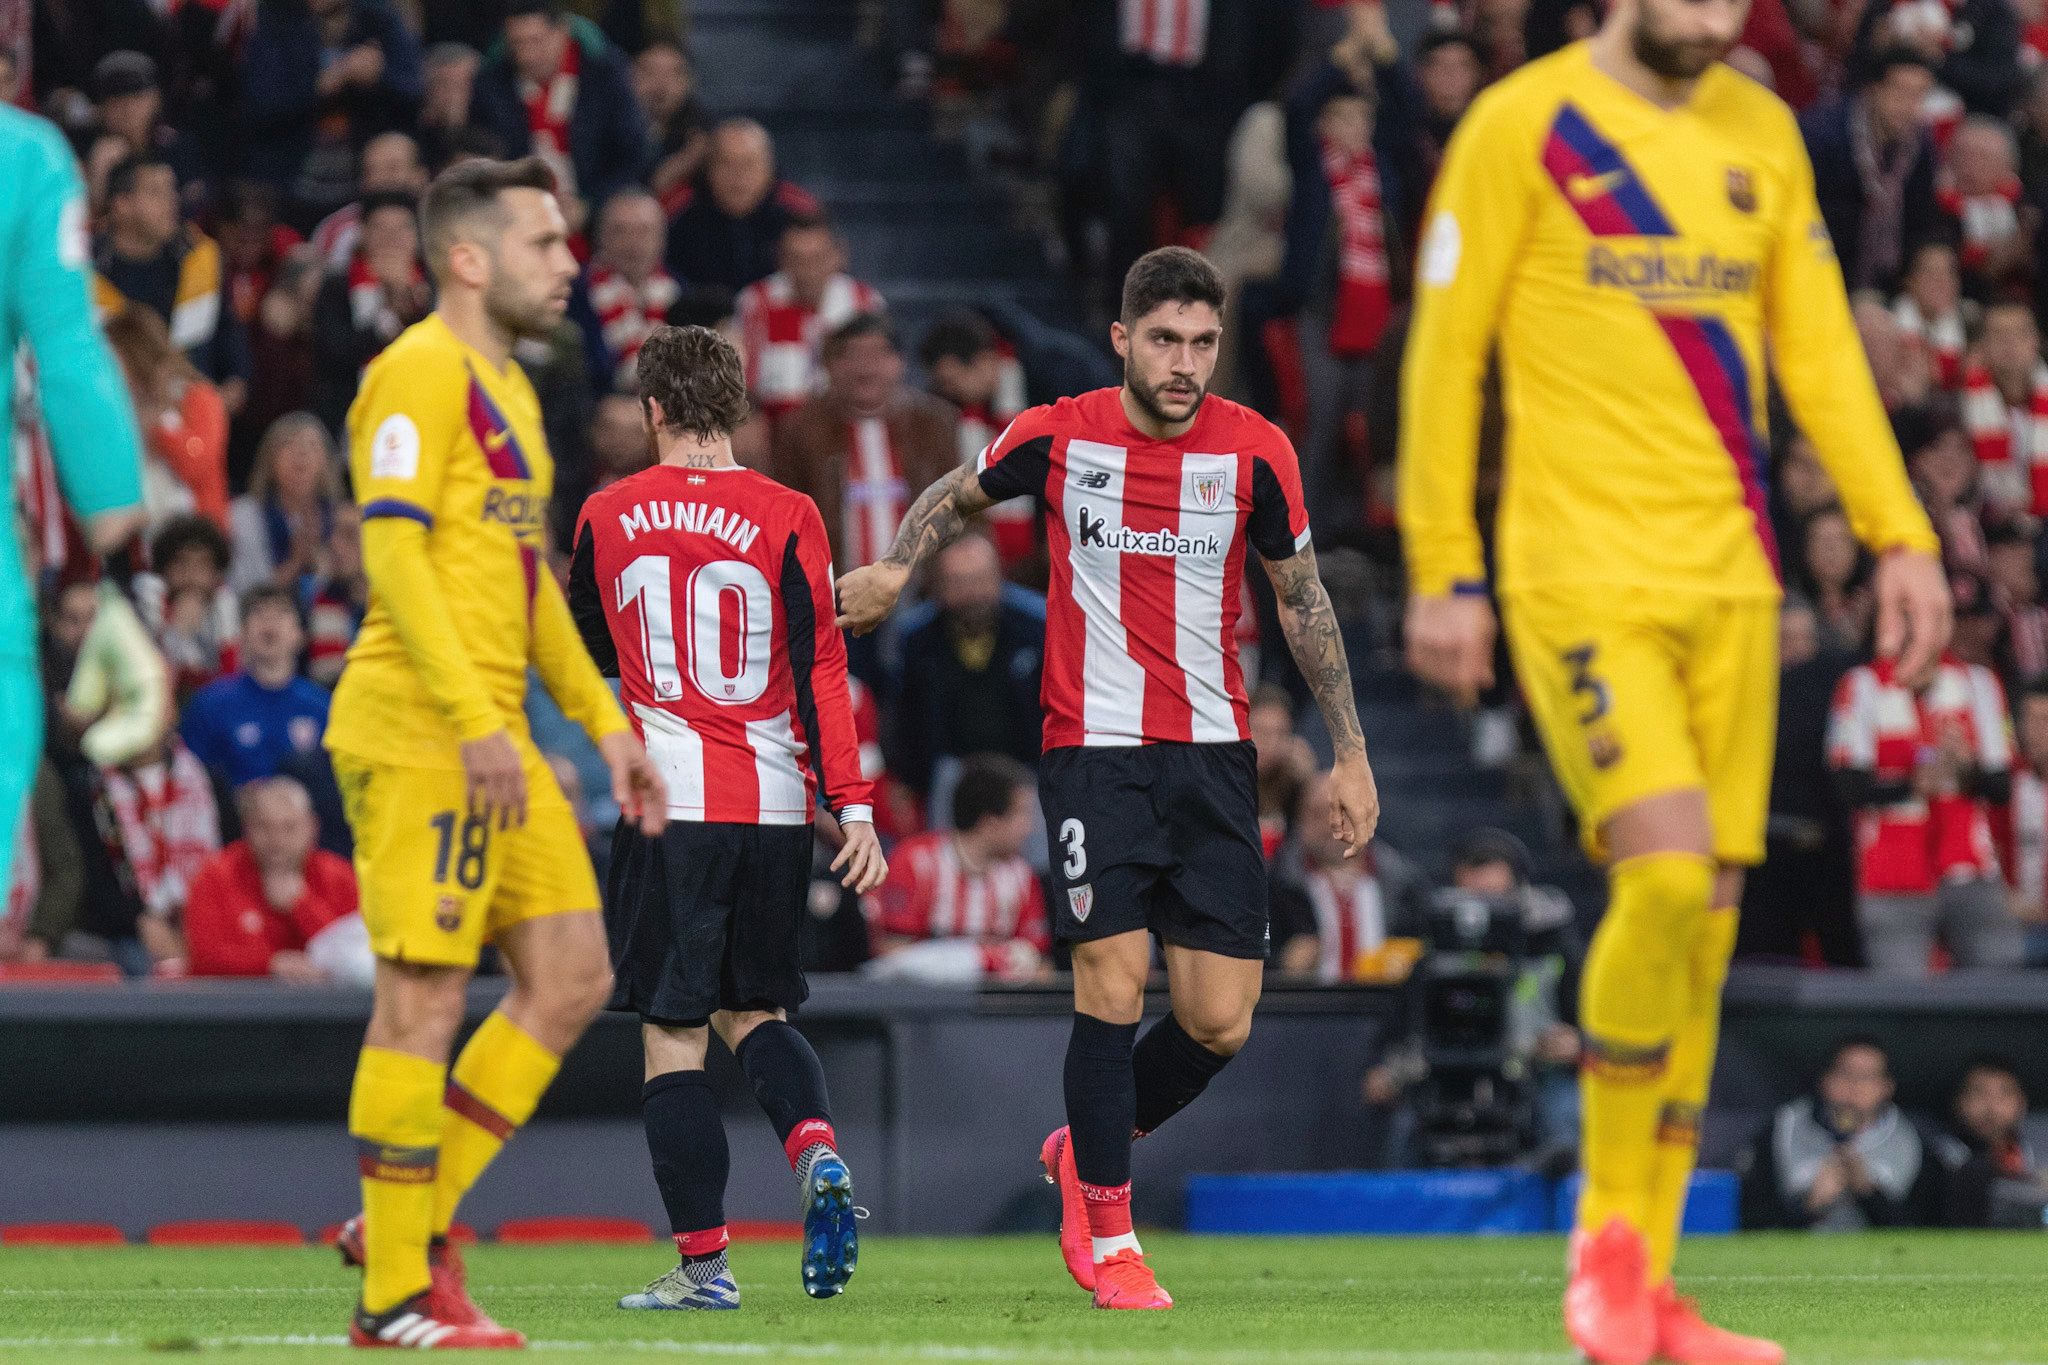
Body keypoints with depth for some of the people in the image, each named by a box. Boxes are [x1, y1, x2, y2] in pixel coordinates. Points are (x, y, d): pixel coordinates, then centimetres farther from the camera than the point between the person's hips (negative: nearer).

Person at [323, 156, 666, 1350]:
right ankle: (396, 1294, -4)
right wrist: (476, 720, -24)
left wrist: (605, 721, 22)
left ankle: (412, 1220, 11)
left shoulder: (509, 389, 21)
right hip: (421, 729, -10)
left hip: (491, 735, 10)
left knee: (572, 977, 6)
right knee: (426, 994, -8)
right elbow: (393, 556, -18)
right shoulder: (421, 373, -10)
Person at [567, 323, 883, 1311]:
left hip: (669, 802, -2)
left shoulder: (608, 518, 2)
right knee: (753, 1012, 18)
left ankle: (703, 1259, -4)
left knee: (674, 1036, 2)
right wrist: (852, 806, -5)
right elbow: (821, 668, -5)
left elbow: (586, 652, 18)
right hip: (774, 803, 2)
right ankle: (817, 1153, -10)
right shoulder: (784, 517, 0)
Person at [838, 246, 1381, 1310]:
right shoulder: (1056, 438, -3)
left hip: (1213, 757, 2)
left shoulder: (1255, 452, -1)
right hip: (1092, 747, -2)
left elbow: (1302, 601, 9)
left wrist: (1350, 754, 9)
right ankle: (1108, 1236, 2)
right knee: (1112, 984, -13)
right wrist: (895, 567, 4)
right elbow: (959, 494, 19)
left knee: (1220, 1022, -2)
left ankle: (1085, 1154, 25)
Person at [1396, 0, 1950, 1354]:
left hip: (1730, 576, 6)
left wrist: (1900, 535, 6)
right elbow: (1444, 351, -3)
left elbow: (1819, 347, 14)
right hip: (1580, 572, -5)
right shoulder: (1523, 126, -4)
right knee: (1667, 875, -21)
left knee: (1708, 926, 3)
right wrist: (1443, 571, -6)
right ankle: (1612, 1227, -3)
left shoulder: (1762, 133, 12)